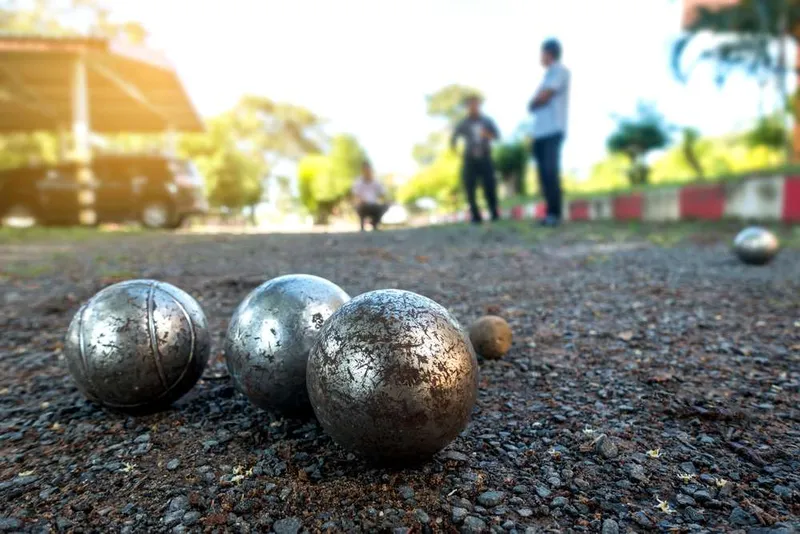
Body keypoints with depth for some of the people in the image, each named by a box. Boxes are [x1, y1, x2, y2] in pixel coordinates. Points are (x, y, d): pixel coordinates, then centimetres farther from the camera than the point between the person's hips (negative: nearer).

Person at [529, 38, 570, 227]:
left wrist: (534, 101, 9)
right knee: (545, 173, 2)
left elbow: (543, 97, -9)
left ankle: (554, 214, -15)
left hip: (553, 130, -8)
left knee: (550, 171, -14)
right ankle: (550, 213, 2)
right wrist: (536, 102, 2)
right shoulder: (548, 75, 28)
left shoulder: (560, 71, 2)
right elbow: (532, 105, 22)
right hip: (540, 131, 8)